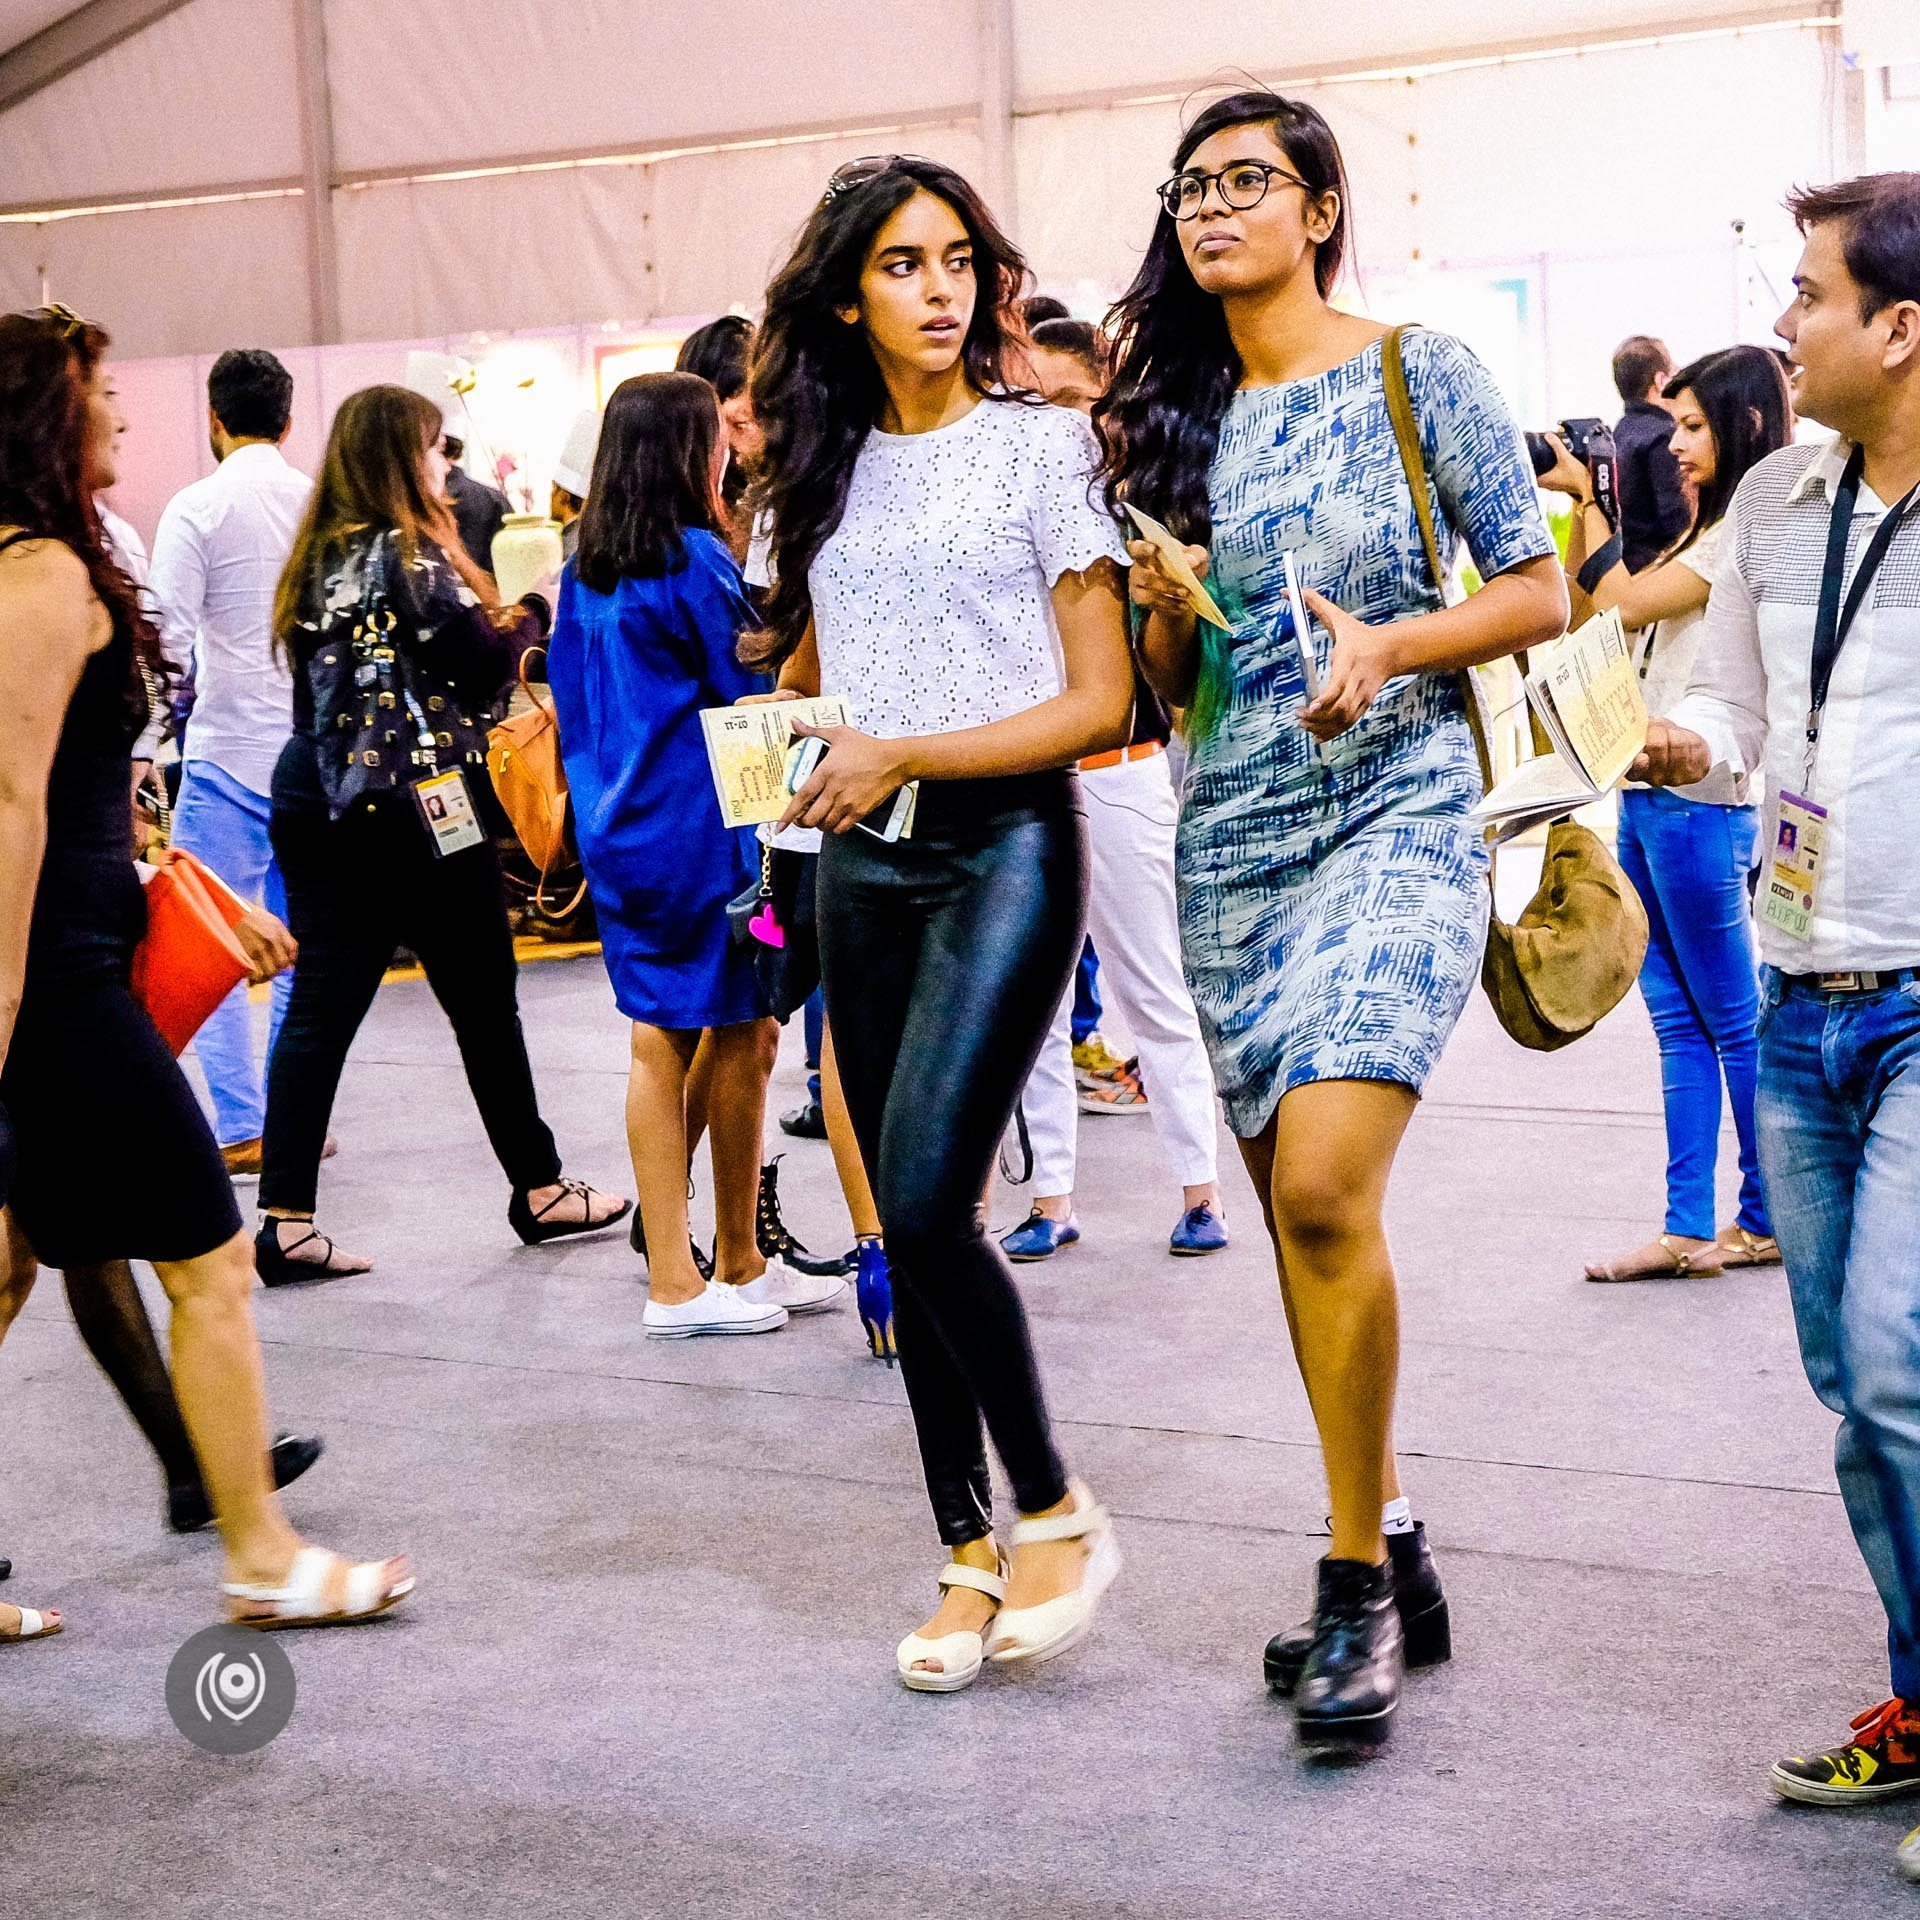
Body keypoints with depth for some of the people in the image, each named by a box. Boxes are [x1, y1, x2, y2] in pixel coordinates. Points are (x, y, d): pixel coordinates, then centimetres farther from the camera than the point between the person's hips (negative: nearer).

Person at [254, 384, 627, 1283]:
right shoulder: (411, 554, -12)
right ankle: (540, 1190, 21)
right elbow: (484, 669, -12)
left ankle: (286, 1220, -3)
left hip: (318, 800, 7)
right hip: (414, 806, -7)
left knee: (318, 1009, 3)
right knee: (484, 1004, 8)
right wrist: (530, 611, 6)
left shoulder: (320, 558, 10)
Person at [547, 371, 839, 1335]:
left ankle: (672, 1279, 12)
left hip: (619, 830, 8)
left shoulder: (585, 569, 9)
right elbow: (746, 690, -8)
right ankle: (736, 1268, 11)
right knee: (740, 1037, 3)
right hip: (701, 830, -8)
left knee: (658, 1044, 9)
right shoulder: (695, 560, -13)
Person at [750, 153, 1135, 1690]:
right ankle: (971, 1559, 17)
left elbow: (1102, 703, -7)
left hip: (1006, 845, -5)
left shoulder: (1041, 443, -2)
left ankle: (1055, 1513, 3)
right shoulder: (826, 469, 12)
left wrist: (905, 755, -15)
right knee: (914, 1228, 6)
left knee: (925, 1201, -17)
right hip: (864, 871, 6)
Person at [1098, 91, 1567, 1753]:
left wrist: (1390, 644, -17)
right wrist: (1165, 610, -5)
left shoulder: (1419, 372, -1)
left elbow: (1542, 591, -1)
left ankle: (1357, 1586, -8)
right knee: (1298, 1218, 8)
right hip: (1231, 841, 6)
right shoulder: (1182, 416, 13)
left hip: (1393, 820, -5)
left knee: (1323, 1190, -21)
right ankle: (1389, 1558, 21)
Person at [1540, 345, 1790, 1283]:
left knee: (1734, 1021, 0)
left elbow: (1624, 604, -16)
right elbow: (1576, 605, 20)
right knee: (1680, 1023, 9)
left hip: (1700, 801, -10)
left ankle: (1767, 1220, 11)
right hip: (1647, 792, 10)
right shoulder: (1700, 530, 18)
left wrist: (1589, 497, -7)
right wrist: (1582, 502, 9)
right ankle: (1690, 1230, 12)